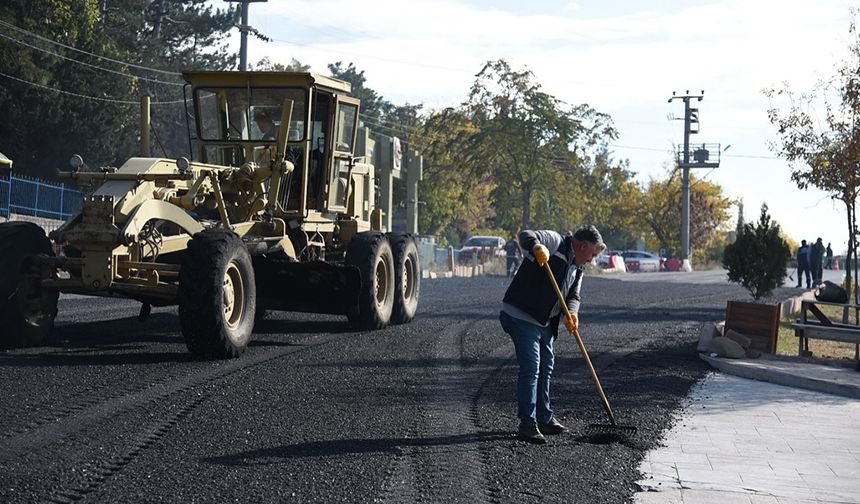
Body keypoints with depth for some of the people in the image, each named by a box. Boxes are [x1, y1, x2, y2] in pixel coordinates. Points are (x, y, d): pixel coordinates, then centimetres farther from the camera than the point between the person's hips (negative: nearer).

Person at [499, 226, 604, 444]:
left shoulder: (577, 267, 14)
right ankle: (527, 424, -8)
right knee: (530, 368, -12)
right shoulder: (555, 242, -12)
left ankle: (544, 419, 33)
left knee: (545, 368, 19)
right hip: (521, 317, -10)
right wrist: (537, 247, -48)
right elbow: (525, 236, -26)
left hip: (544, 323, 10)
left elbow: (573, 295, 9)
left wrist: (571, 314, -13)